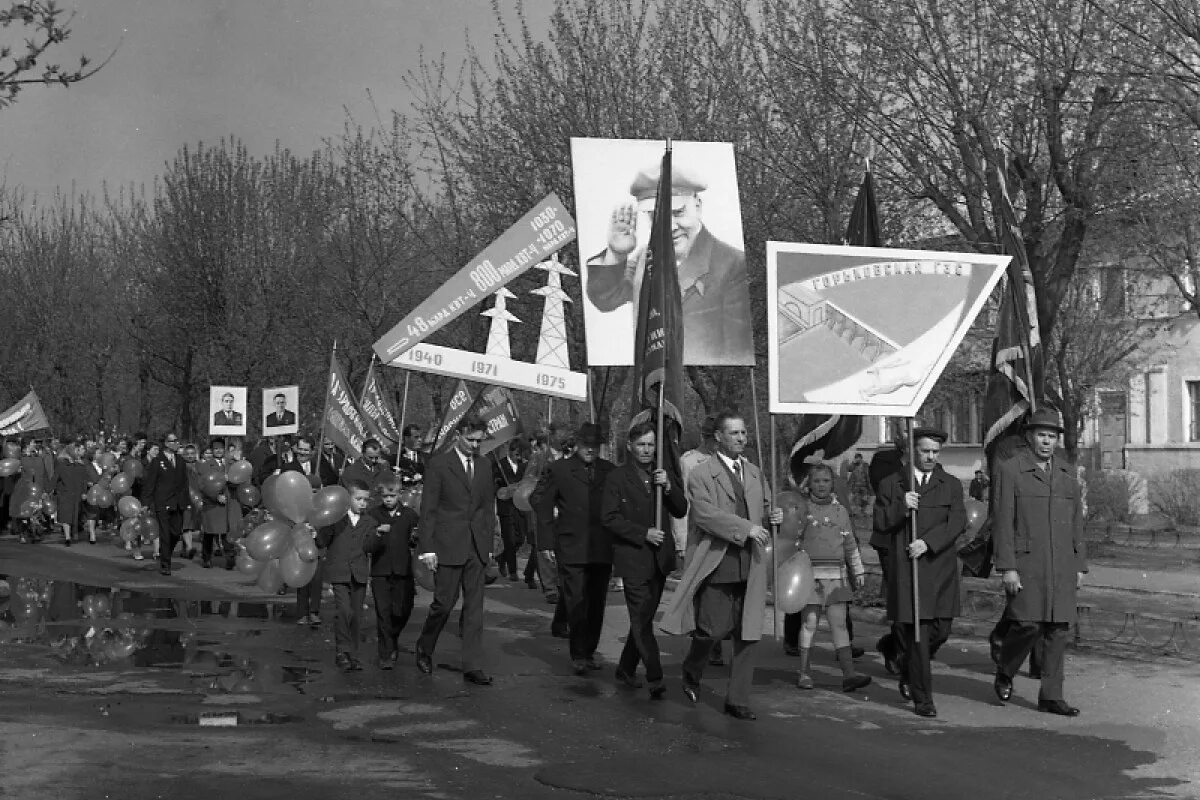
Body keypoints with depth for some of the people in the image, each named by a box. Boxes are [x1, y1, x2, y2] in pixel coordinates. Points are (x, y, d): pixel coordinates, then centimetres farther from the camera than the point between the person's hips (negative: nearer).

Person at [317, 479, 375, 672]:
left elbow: (368, 546, 5)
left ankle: (352, 655, 13)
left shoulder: (369, 522, 13)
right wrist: (328, 523, -14)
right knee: (343, 611, -17)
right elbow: (321, 542, 0)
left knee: (356, 615, 3)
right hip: (339, 572, -3)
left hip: (359, 574, 3)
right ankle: (342, 651, -6)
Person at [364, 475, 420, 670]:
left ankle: (391, 638, 34)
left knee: (402, 612, 4)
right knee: (384, 613, -2)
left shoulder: (409, 515, 3)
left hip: (403, 572, 1)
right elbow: (367, 547, -7)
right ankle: (386, 655, 4)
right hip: (380, 572, -1)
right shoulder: (372, 515, 1)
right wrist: (378, 534, -25)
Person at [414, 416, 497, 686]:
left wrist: (489, 546, 11)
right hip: (448, 547, -5)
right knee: (444, 603, -1)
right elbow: (428, 509, -5)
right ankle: (424, 648, 25)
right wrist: (427, 548, -10)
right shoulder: (439, 465, -3)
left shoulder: (484, 470, 12)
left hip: (477, 548, 5)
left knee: (474, 607, 2)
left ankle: (473, 667, 5)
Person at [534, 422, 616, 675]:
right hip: (572, 549, -3)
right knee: (576, 604, -7)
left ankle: (589, 652, 18)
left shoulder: (609, 471, 10)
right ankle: (578, 655, -2)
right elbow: (540, 499, 7)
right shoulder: (559, 469, 2)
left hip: (602, 549, 3)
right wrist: (551, 527, 3)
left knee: (596, 604, 8)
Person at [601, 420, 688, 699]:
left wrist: (668, 487, -9)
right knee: (642, 621, -10)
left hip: (659, 558, 6)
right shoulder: (617, 478, -3)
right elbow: (609, 518, -8)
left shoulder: (661, 475, 13)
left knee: (643, 619, 13)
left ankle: (626, 670, 27)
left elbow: (681, 511, 8)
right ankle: (655, 680, -12)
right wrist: (643, 533, -15)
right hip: (633, 558, -6)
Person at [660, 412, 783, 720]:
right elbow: (705, 513, -16)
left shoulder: (755, 474, 17)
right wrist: (745, 527, -22)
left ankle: (738, 701, 11)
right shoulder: (701, 475, -3)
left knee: (747, 635, 3)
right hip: (716, 566, -5)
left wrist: (771, 516, 3)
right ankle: (692, 672, 27)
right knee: (714, 629, -5)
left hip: (749, 567, 5)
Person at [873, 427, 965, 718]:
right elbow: (880, 524, 2)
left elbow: (957, 522, -3)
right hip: (904, 567, -2)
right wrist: (901, 508, -15)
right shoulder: (891, 484, 8)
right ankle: (923, 699, 3)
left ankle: (896, 649, 32)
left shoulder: (951, 485, 11)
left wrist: (927, 542, -15)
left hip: (940, 566, 2)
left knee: (940, 630, 3)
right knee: (916, 634, -5)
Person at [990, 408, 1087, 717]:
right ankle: (1004, 674, 13)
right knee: (1028, 624, -13)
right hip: (1025, 563, -5)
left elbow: (1076, 522, 17)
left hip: (1061, 565, 5)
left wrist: (1080, 565, 12)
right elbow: (1002, 521, -6)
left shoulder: (1067, 473, 14)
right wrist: (1007, 568, -12)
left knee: (1058, 630, 2)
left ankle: (1051, 697, 9)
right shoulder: (1010, 470, -2)